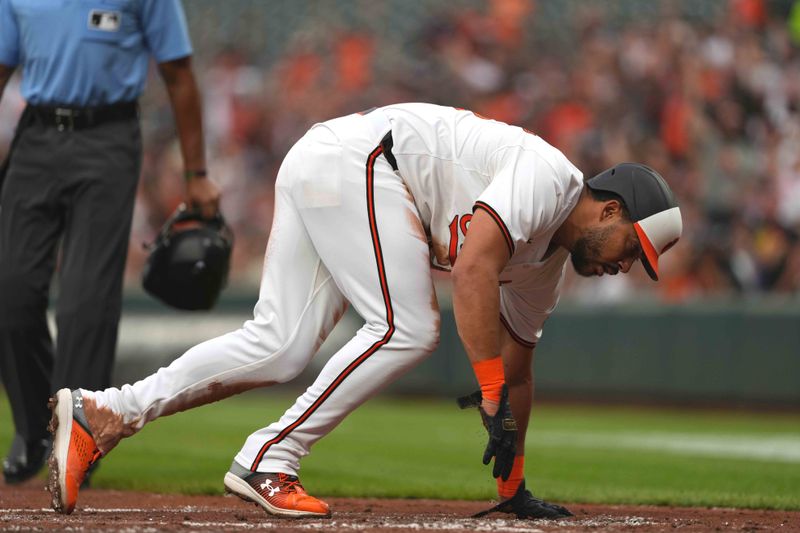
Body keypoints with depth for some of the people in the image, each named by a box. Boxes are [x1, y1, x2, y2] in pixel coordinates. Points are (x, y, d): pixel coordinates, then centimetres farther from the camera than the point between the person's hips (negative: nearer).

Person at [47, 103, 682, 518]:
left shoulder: (549, 257, 17)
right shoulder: (550, 177, -12)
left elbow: (515, 362, 25)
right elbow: (473, 268, -26)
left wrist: (513, 484, 23)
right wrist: (493, 395, -25)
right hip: (354, 155, -9)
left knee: (279, 348, -2)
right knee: (406, 329, -13)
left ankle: (104, 414, -6)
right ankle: (268, 461, -11)